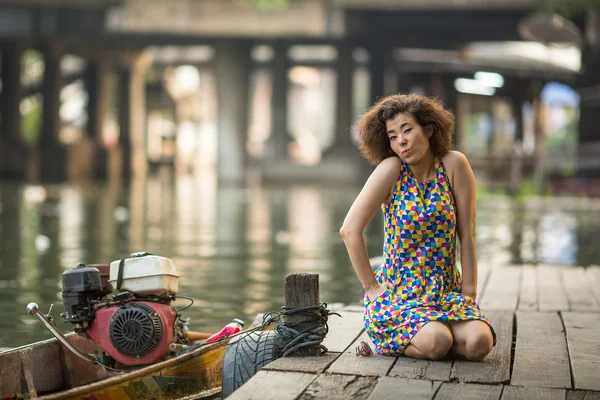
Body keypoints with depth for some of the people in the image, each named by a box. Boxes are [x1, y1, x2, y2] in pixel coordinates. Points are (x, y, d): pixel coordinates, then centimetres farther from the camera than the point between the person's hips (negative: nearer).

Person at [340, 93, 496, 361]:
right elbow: (350, 230, -13)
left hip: (447, 289, 3)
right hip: (397, 291, -3)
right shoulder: (391, 169, -10)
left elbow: (467, 235, -1)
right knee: (436, 342, -29)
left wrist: (469, 292, -4)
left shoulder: (454, 165, -3)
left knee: (478, 343, -23)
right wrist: (372, 287, -10)